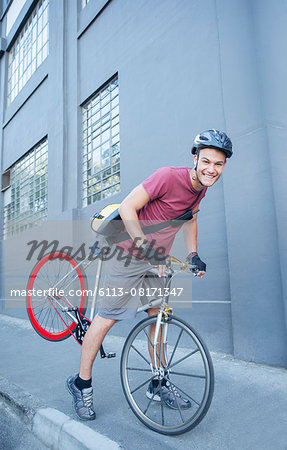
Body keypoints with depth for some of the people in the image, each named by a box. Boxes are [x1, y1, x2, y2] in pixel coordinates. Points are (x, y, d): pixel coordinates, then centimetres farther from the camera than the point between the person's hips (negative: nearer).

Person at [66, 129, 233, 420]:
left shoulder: (201, 188, 4)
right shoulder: (169, 176, -22)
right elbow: (127, 208, -24)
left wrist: (193, 255, 11)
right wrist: (147, 249, -31)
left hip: (157, 259, 8)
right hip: (132, 253, -7)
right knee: (108, 316, -2)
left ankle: (158, 385, 27)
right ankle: (81, 382, 17)